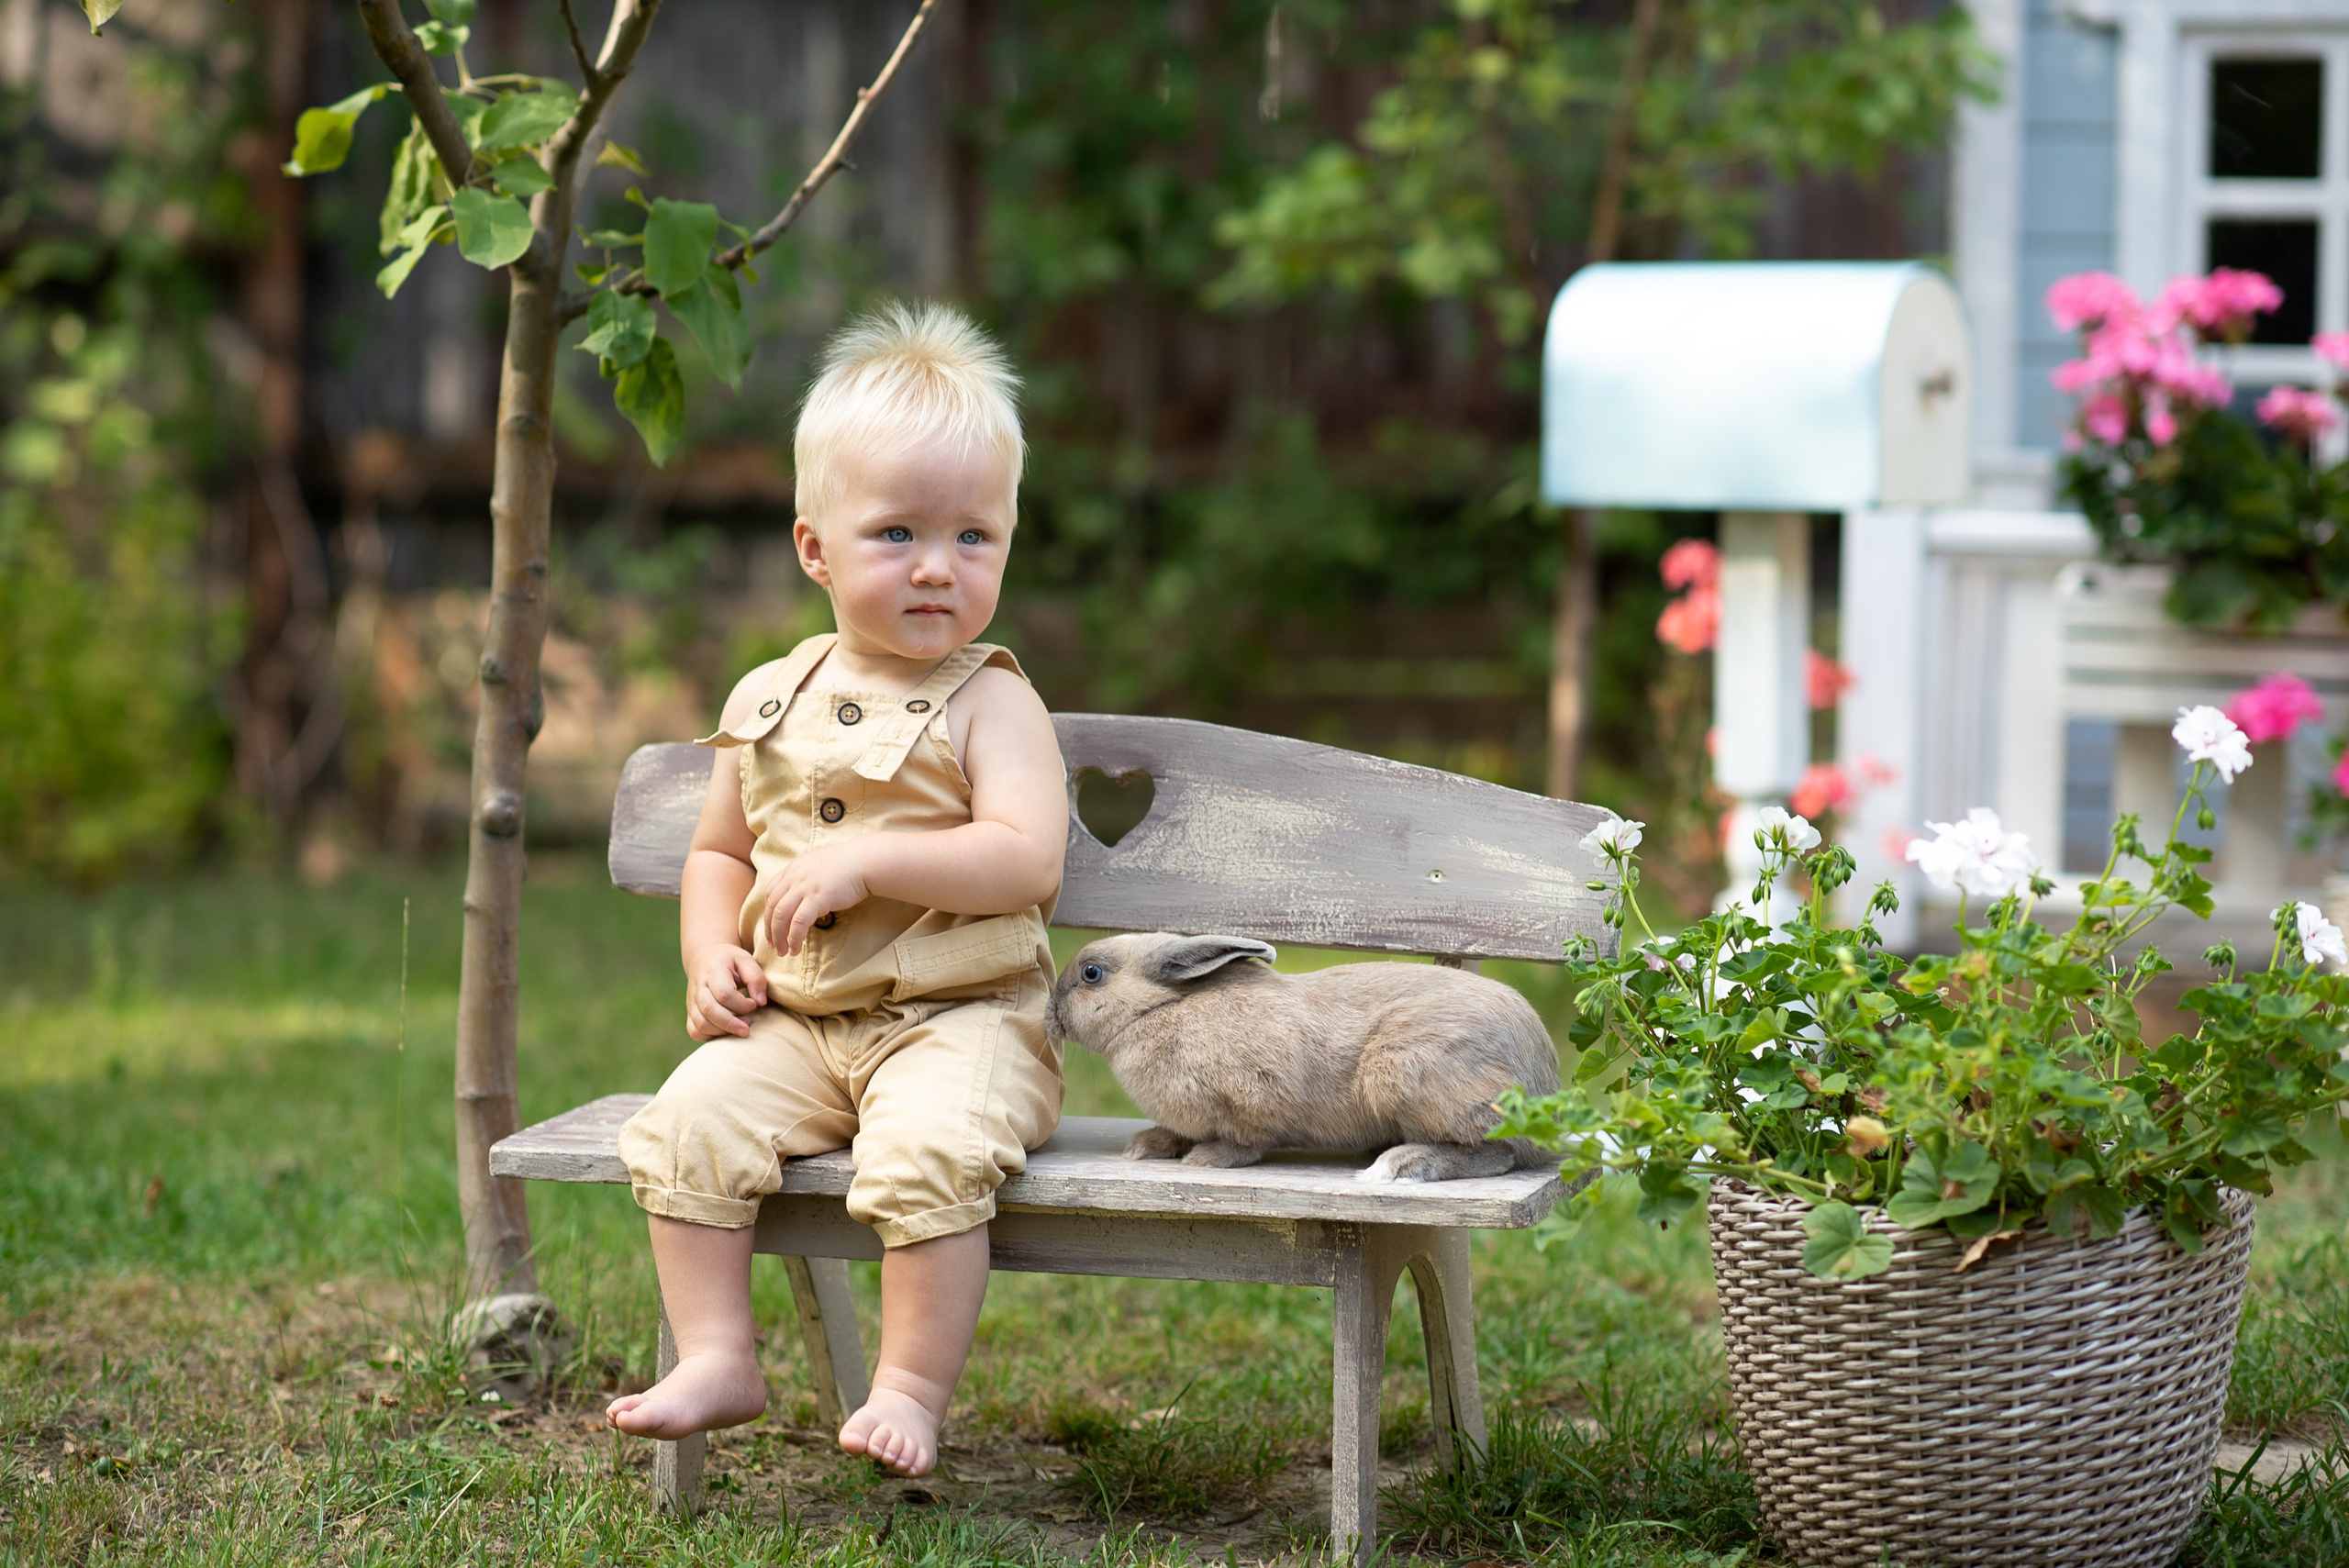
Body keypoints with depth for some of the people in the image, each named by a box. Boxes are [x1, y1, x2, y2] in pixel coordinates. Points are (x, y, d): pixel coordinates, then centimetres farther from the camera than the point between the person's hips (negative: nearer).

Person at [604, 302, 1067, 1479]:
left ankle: (913, 1387, -18)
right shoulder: (770, 702, 11)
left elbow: (1027, 858, -17)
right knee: (687, 1123, -18)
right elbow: (718, 851, 23)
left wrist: (867, 861, -23)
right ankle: (717, 1360, -9)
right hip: (795, 1022, 5)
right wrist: (711, 957, 4)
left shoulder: (990, 703, -3)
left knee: (926, 1150, -32)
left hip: (960, 1018, -5)